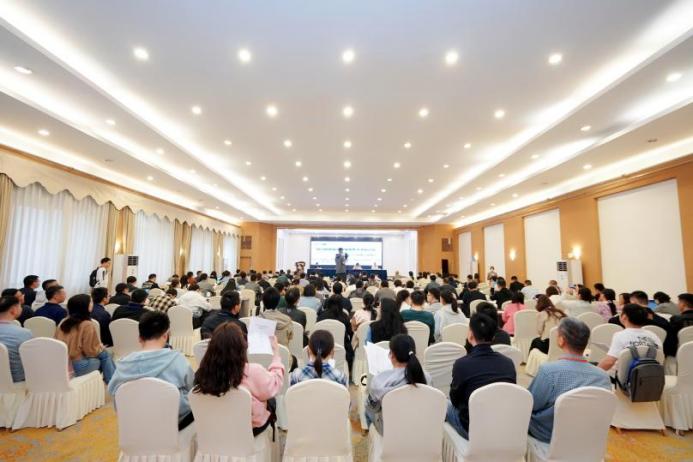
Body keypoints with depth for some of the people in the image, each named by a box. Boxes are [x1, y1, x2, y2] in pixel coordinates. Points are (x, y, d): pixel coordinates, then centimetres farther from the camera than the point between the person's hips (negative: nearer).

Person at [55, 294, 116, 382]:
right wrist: (101, 347, 7)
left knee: (102, 353, 19)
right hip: (77, 367, -8)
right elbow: (91, 351, -14)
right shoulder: (88, 325, -17)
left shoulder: (63, 323, 5)